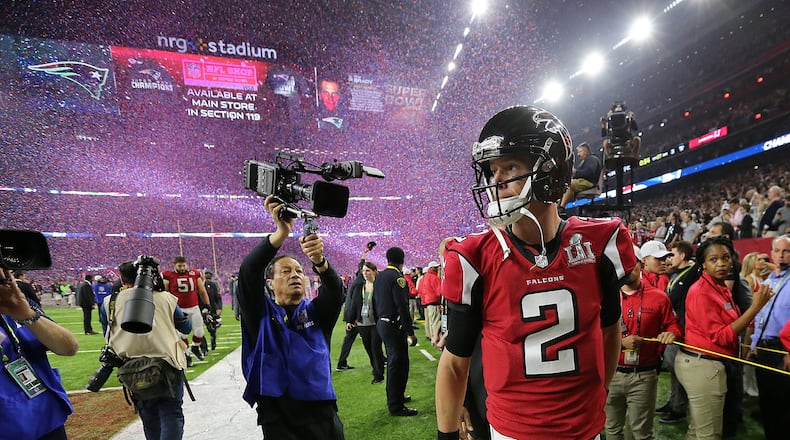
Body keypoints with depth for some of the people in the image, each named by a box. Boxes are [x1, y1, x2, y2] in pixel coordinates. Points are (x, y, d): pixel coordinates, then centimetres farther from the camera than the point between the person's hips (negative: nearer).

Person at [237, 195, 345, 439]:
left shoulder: (315, 312, 5)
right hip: (278, 420, -1)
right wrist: (281, 233, -28)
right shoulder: (261, 314, 0)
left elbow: (335, 290, -14)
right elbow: (248, 273, -16)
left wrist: (319, 261, -35)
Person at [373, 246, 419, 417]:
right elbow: (402, 307, -20)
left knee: (393, 362, 21)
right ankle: (396, 406, 5)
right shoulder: (397, 278, -17)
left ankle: (396, 396, 35)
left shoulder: (379, 276, 10)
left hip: (382, 324, 9)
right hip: (394, 326, -9)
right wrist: (410, 332, -17)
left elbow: (375, 302, 16)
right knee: (397, 364, -2)